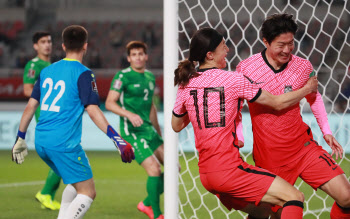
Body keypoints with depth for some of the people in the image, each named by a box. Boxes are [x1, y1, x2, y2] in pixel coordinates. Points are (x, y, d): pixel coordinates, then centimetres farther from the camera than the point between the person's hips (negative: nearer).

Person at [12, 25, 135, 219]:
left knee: (75, 183, 25)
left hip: (41, 143, 8)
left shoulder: (47, 71, 13)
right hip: (65, 143, -8)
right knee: (87, 193, -4)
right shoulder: (83, 74, -7)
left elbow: (30, 106, 15)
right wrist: (117, 140, -17)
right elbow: (92, 110, -15)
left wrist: (20, 138, 24)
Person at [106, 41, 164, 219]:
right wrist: (130, 114, -27)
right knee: (154, 169, -18)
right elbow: (109, 103, -12)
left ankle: (147, 204, 18)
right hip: (131, 131, -8)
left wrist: (159, 133, 27)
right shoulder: (123, 76, -8)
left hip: (148, 129, 8)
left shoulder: (150, 77, 14)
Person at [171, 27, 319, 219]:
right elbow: (278, 103, 1)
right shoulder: (233, 79, -7)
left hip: (205, 172, 8)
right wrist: (308, 88, 17)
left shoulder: (186, 85, 8)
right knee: (294, 197, -11)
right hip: (228, 168, -8)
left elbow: (176, 126, 23)